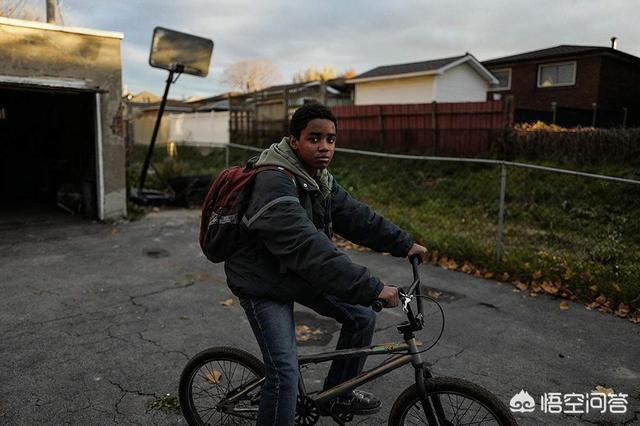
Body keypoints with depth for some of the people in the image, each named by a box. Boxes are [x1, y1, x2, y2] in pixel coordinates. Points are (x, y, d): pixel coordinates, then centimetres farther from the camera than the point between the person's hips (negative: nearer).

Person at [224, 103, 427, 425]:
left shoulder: (319, 178, 0)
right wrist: (372, 289, -37)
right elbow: (309, 249, -37)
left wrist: (403, 244, -2)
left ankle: (338, 393, 28)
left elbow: (355, 215, 3)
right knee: (285, 373, -14)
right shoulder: (275, 184, -30)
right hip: (264, 284, -8)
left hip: (301, 274, 9)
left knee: (361, 316, 8)